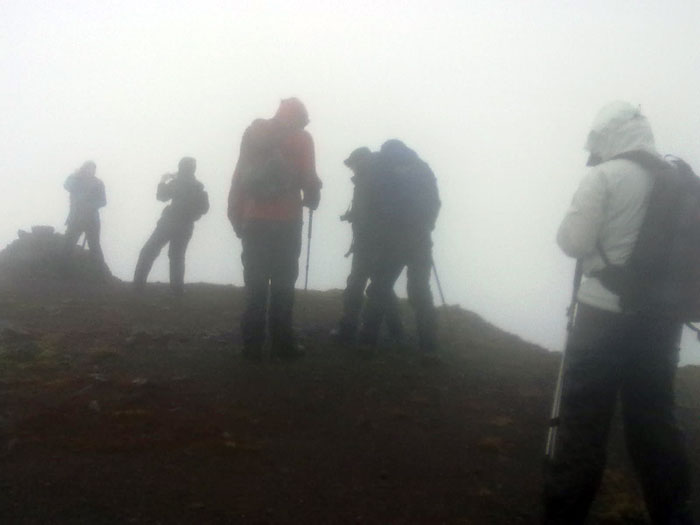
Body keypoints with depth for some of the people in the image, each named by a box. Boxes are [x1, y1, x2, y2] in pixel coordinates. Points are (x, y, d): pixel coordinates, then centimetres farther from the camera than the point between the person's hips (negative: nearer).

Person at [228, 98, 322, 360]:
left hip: (254, 220, 3)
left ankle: (252, 345, 3)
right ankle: (282, 343, 2)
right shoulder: (301, 138, 3)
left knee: (255, 284, 5)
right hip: (286, 221, -2)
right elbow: (308, 178, -4)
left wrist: (236, 216, 8)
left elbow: (239, 176, 6)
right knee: (282, 284, 2)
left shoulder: (253, 132, 11)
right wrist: (311, 200, 17)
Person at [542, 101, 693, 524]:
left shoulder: (604, 177, -8)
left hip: (607, 313, -6)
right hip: (661, 316, 6)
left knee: (583, 420, 0)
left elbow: (573, 242, -9)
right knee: (655, 418, 14)